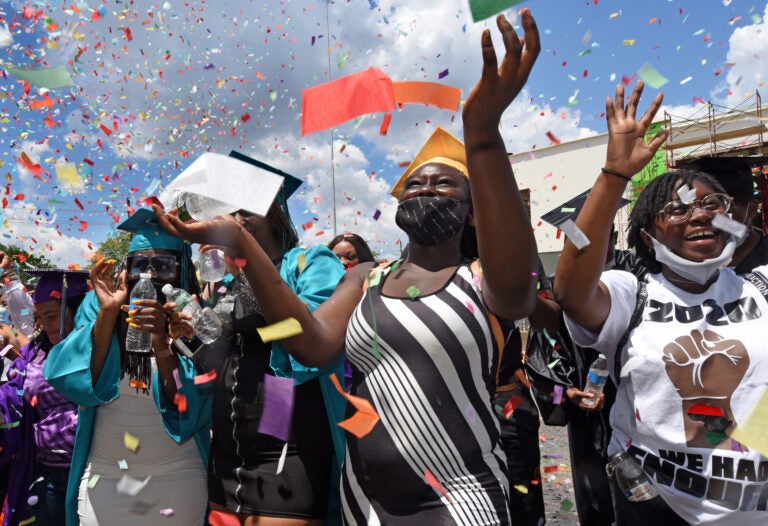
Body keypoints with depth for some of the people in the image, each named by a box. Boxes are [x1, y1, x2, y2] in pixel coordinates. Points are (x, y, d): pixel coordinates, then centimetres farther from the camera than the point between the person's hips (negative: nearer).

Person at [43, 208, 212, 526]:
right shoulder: (97, 306, -3)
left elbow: (192, 408, -15)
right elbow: (75, 384, -12)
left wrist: (162, 344, -29)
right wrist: (106, 314, -22)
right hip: (102, 474, 1)